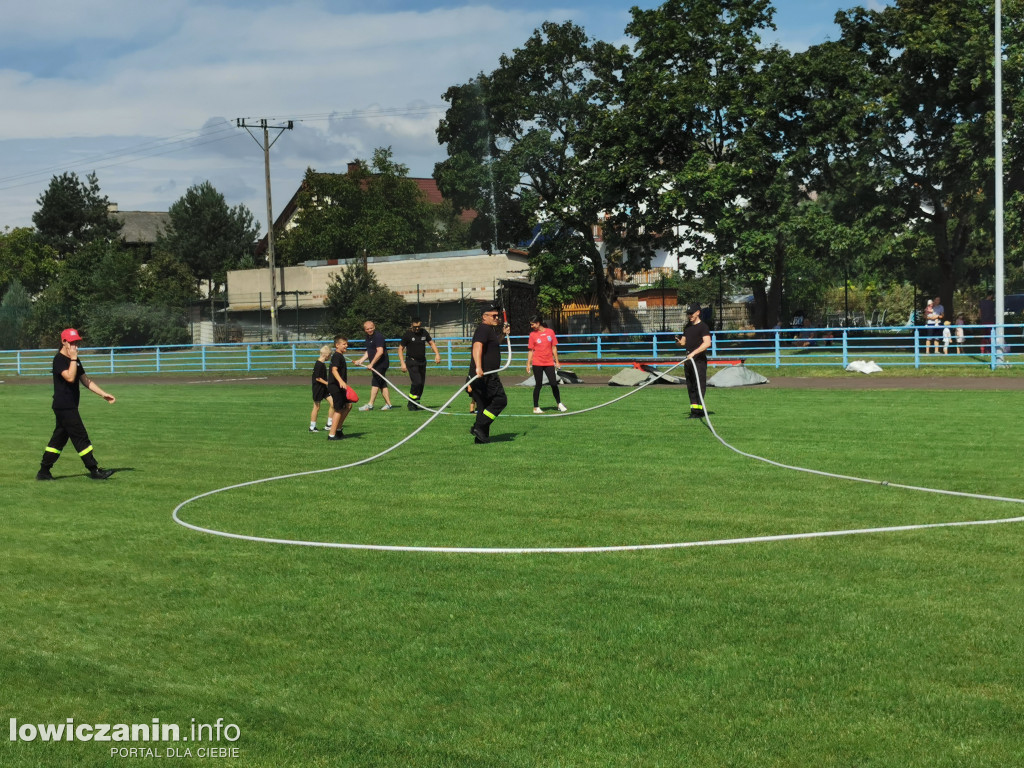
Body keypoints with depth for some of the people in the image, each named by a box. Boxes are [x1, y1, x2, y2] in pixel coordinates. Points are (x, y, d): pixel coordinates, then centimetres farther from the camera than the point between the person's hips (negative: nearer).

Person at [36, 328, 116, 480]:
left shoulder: (75, 360, 16)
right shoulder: (59, 360, -13)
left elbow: (86, 380, 17)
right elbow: (70, 377, -27)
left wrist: (103, 394, 11)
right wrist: (73, 359, -22)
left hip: (70, 407, 10)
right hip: (64, 407, -10)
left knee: (59, 438, 12)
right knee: (81, 437, -9)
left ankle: (44, 472, 16)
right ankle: (94, 471, -7)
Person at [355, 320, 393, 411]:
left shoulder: (378, 336, -15)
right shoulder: (368, 337, 15)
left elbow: (380, 352, -22)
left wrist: (371, 364, -21)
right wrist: (361, 360, 17)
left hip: (381, 363, -9)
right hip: (376, 365, 9)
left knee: (375, 383, -10)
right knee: (382, 384, 9)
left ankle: (370, 404, -11)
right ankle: (388, 404, 11)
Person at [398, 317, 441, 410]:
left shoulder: (424, 333, 6)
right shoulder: (407, 335, -7)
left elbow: (431, 343, 19)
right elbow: (400, 349, -3)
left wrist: (437, 354, 4)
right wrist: (403, 363, -12)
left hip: (422, 361, 5)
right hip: (412, 362, -5)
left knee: (421, 384, 3)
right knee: (417, 382, -17)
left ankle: (415, 403, 15)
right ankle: (411, 404, -6)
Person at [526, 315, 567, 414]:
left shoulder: (550, 332, 4)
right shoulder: (533, 334, 2)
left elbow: (554, 347, 9)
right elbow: (530, 350, 4)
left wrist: (557, 361, 8)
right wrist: (528, 364, -1)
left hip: (549, 362, 1)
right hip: (537, 363, -1)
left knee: (554, 384, 0)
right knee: (538, 385, 0)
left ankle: (559, 404, 17)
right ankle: (536, 407, 7)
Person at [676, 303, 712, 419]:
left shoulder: (703, 326, -8)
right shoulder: (688, 326, 17)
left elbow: (707, 343, -20)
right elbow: (684, 341, 25)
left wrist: (694, 353, -26)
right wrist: (679, 341, 0)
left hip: (699, 359, -9)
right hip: (688, 359, 9)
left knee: (700, 385, -10)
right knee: (690, 386, 10)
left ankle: (699, 410, -11)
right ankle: (694, 409, 15)